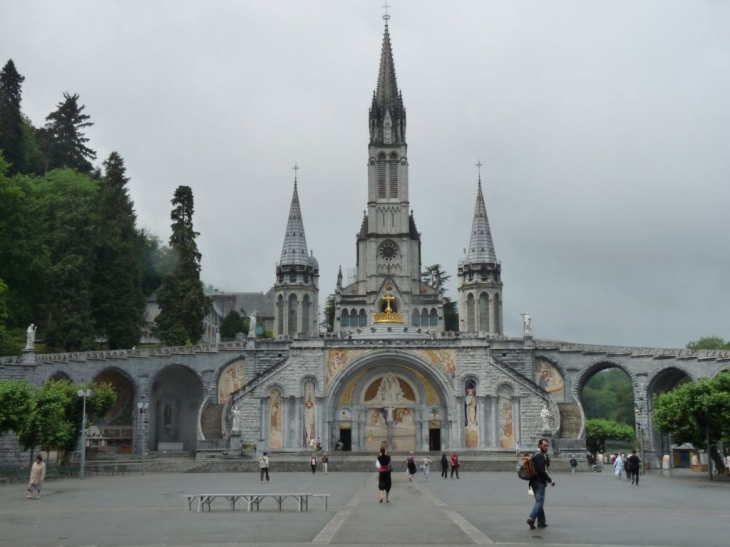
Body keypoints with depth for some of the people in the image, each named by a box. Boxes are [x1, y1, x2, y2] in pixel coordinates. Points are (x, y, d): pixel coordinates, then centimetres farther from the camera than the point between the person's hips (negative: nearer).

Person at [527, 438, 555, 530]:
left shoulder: (535, 454, 18)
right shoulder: (540, 456, -14)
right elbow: (541, 470, -21)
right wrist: (550, 480, -17)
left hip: (534, 481, 10)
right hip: (540, 482, -10)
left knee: (539, 501, 13)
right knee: (540, 501, -9)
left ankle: (541, 522, 16)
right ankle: (531, 518, -22)